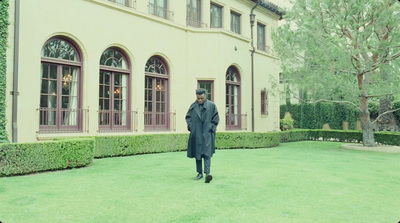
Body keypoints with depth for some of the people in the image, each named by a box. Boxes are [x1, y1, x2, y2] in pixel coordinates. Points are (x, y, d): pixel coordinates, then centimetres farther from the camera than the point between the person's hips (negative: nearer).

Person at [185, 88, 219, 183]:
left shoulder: (212, 106, 0)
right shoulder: (193, 106, 8)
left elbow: (216, 119, 3)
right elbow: (188, 117, 16)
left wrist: (211, 128, -6)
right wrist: (190, 126, 2)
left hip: (207, 134, -3)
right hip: (196, 134, 4)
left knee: (206, 153, -13)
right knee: (197, 154, 9)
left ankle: (207, 173, -17)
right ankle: (199, 173, 19)